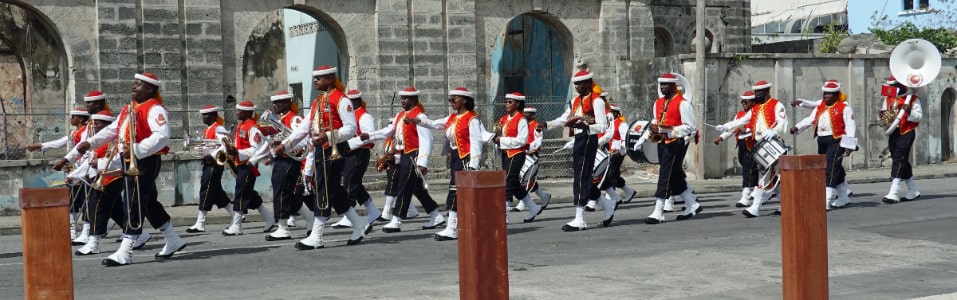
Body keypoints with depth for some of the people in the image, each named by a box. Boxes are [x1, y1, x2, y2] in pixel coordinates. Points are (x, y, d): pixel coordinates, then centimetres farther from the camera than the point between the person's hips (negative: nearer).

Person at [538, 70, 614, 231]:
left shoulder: (596, 101, -8)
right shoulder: (575, 101, 17)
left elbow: (602, 126, -14)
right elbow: (563, 119, 20)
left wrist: (585, 126, -29)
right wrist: (546, 125, 4)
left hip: (589, 140, -8)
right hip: (578, 139, 8)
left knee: (581, 177, -9)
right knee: (584, 178, 11)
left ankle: (580, 220, -7)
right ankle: (607, 206, 27)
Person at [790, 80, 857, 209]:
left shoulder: (844, 108, -4)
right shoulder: (819, 108, 16)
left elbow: (850, 127, -8)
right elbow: (809, 120, 9)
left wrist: (849, 145, -15)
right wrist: (797, 127, -9)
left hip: (836, 141, -7)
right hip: (822, 142, 7)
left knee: (831, 169, -13)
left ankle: (825, 202, -17)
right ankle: (842, 198, 28)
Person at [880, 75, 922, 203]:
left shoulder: (913, 98, -5)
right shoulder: (888, 98, 12)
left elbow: (919, 116, -7)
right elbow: (883, 113, 20)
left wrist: (909, 111, -25)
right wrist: (882, 115, -3)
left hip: (906, 133, -7)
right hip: (893, 133, 7)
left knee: (898, 160, -14)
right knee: (902, 162, 12)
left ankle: (893, 194, -18)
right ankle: (913, 191, 25)